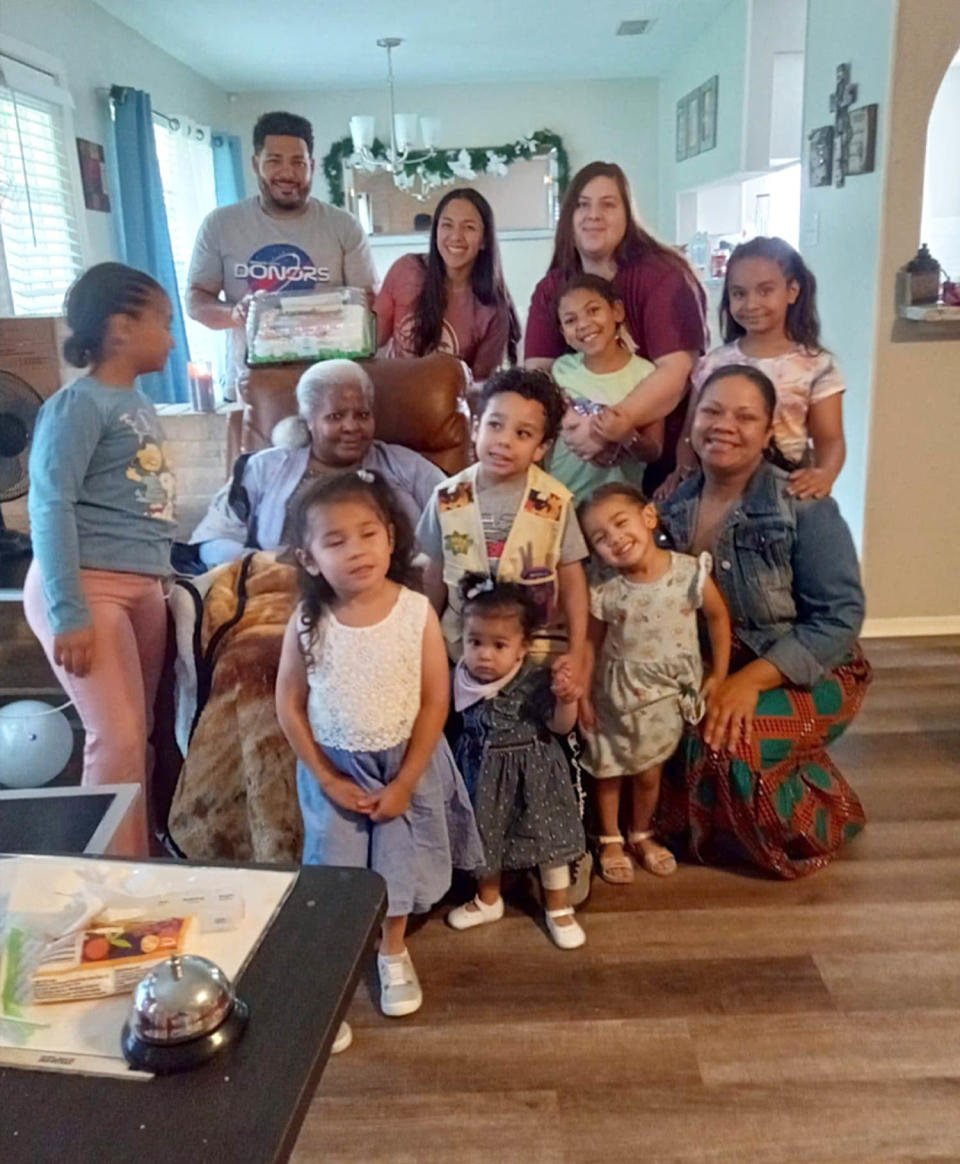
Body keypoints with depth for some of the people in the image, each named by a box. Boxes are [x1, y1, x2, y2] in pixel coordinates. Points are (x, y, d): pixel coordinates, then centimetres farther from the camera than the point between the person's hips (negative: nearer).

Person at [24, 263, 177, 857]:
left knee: (141, 735, 11)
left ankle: (135, 861, 24)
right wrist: (68, 612, -20)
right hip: (90, 586, -8)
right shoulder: (79, 403, -9)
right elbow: (51, 507, -15)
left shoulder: (139, 402, 15)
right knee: (118, 739, -7)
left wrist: (161, 579, 18)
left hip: (142, 586, 8)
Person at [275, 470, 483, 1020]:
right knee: (334, 866, 11)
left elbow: (436, 701, -13)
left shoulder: (417, 611, -18)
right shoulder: (307, 622, -16)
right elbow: (290, 704, -6)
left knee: (399, 861, 16)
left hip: (408, 763, 0)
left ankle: (394, 953, 43)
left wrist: (404, 782, -11)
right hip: (334, 767, 0)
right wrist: (326, 778, -7)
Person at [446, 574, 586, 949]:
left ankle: (558, 908, 33)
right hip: (483, 772, 4)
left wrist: (567, 699, -31)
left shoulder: (534, 682, -22)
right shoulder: (462, 679, -11)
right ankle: (489, 900, 45)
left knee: (547, 836, 11)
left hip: (531, 772, -3)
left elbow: (561, 726, -17)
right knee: (485, 836, 20)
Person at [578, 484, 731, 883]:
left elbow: (717, 617, -4)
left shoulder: (690, 572, -18)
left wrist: (719, 674, -1)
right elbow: (592, 643, -5)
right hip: (617, 692, 0)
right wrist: (583, 695, -3)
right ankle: (610, 840, 37)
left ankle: (641, 834, 41)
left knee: (649, 773, 15)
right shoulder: (606, 593, -18)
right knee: (608, 770, 14)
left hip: (669, 694, 1)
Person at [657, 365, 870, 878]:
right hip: (709, 668, 5)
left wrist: (750, 680, -29)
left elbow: (839, 615, -20)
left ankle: (810, 830, 3)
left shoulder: (804, 507, -17)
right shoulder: (673, 504, -2)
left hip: (806, 672, -4)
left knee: (728, 742, -30)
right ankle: (699, 830, 9)